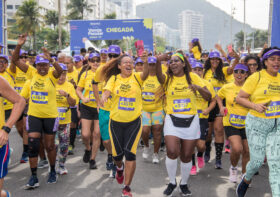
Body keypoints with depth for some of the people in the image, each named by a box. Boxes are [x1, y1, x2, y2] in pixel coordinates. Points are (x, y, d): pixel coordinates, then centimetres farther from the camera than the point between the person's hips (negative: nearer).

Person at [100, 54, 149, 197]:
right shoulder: (114, 79, 2)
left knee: (130, 153, -9)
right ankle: (120, 168, 46)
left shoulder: (136, 77, -2)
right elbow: (107, 91, -12)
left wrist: (145, 61, -43)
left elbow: (145, 74, -23)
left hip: (134, 122, -1)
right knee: (117, 153, 8)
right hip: (116, 121, 1)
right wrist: (103, 97, -36)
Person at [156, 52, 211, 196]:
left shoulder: (192, 77, 1)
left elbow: (208, 97, -1)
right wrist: (158, 61, -43)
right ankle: (172, 182, 8)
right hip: (172, 121, 0)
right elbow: (159, 76, -24)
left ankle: (184, 184, 31)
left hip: (191, 121, 1)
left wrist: (199, 88, -21)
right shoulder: (168, 78, 1)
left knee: (186, 156, 8)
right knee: (172, 152, -17)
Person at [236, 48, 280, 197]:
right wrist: (255, 106, -20)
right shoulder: (256, 77, -6)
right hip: (257, 123, -3)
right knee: (257, 161, 3)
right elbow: (239, 98, -6)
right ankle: (246, 179, 36)